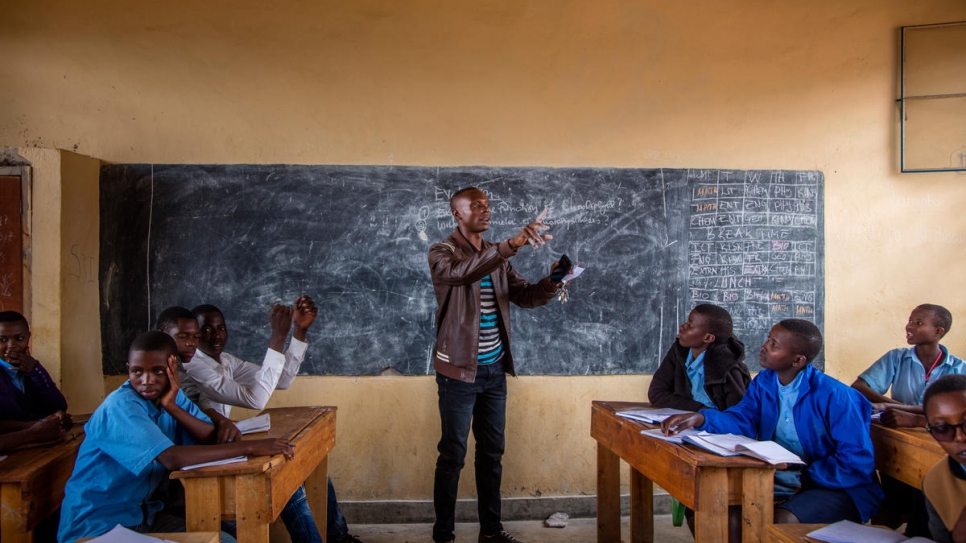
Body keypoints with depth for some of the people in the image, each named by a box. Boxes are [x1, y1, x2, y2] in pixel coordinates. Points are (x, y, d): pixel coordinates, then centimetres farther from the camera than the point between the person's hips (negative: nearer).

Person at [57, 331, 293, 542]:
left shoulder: (172, 395, 0)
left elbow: (212, 438, -9)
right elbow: (172, 458, -36)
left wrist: (172, 407, -23)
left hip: (140, 514, 7)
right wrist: (250, 447, -36)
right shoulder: (121, 406, -23)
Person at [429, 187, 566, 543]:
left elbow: (525, 296, 6)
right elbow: (463, 272, -32)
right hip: (459, 370, -6)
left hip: (494, 369, 6)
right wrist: (513, 244, -41)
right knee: (453, 454, 2)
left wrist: (552, 282, -15)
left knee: (492, 452, 13)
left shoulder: (497, 256, 11)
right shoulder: (442, 253, -8)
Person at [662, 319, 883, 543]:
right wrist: (700, 418, -23)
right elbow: (742, 420, -5)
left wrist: (806, 480, -20)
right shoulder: (763, 382, 3)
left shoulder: (835, 397, -18)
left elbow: (858, 463, -18)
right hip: (779, 480, 6)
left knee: (782, 521, -31)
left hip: (836, 488, -5)